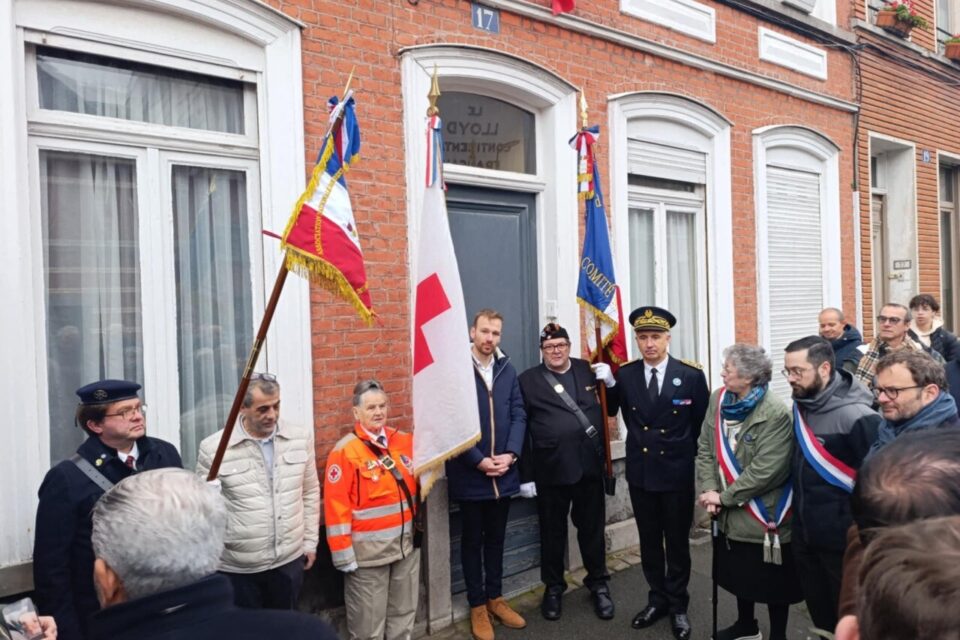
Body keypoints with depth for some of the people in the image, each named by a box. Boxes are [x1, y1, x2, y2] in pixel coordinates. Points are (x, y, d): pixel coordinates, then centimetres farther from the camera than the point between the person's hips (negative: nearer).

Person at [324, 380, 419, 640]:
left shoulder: (404, 441, 3)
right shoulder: (345, 451, -12)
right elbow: (336, 507, -13)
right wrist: (344, 555, -14)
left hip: (406, 543, 5)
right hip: (368, 550, -5)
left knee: (404, 612, 18)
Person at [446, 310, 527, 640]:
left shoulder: (508, 370, 5)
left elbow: (518, 414, 4)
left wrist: (510, 454, -10)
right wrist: (478, 461, -16)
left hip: (502, 472, 4)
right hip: (470, 472, -4)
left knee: (496, 537, 17)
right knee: (472, 539, 10)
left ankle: (495, 598, 33)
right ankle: (477, 605, 24)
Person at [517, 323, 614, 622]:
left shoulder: (588, 370, 5)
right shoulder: (528, 380, -2)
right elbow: (519, 425, -3)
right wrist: (526, 470, -5)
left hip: (590, 464, 2)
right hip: (552, 468, -2)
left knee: (592, 528, 15)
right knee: (553, 531, 13)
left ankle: (598, 584, 33)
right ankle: (553, 587, 31)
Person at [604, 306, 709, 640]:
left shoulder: (691, 375, -10)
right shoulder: (624, 374, -5)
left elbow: (703, 423, -1)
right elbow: (609, 411, 4)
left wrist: (690, 457, 1)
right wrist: (608, 384, -12)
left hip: (678, 473, -2)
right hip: (640, 472, 2)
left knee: (677, 541, 13)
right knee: (649, 540, 16)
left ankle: (678, 605, 30)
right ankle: (657, 599, 34)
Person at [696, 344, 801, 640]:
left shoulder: (775, 413, -23)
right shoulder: (718, 399, -3)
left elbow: (764, 470, -25)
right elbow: (705, 449, 2)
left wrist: (724, 497, -19)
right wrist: (709, 489, -11)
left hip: (764, 513, -6)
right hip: (731, 513, 6)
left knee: (771, 579, 12)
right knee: (739, 571, 24)